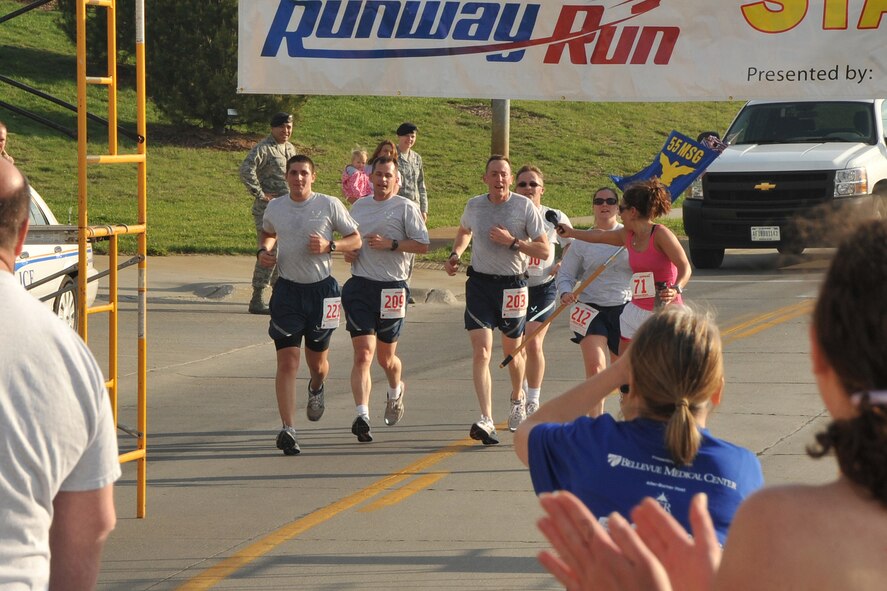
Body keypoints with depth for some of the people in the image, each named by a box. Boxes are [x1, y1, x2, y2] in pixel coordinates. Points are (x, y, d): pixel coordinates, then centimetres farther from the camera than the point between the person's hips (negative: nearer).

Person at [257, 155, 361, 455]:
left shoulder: (330, 205, -4)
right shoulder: (275, 208, 4)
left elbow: (355, 239, 2)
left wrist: (329, 246, -16)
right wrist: (263, 250, 4)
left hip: (321, 289, -1)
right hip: (287, 289, 1)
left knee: (317, 362, 11)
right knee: (287, 362, -10)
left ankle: (316, 388, 49)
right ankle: (288, 429, -11)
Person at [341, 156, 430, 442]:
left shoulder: (405, 207, -1)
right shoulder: (359, 206, 14)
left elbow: (423, 245, -6)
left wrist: (391, 244, -16)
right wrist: (347, 251, 7)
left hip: (392, 287, -3)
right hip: (359, 286, 3)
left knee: (386, 357, 12)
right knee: (363, 354, -12)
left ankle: (395, 391, 45)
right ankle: (362, 416, -20)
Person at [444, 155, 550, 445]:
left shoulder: (525, 207, -7)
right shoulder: (474, 206, 3)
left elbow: (544, 250, -7)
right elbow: (464, 232, 26)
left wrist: (512, 241, -18)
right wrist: (455, 255, 7)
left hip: (512, 285, -1)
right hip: (479, 283, 1)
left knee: (512, 350, 15)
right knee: (481, 351, -13)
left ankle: (517, 396, 46)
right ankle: (486, 420, -21)